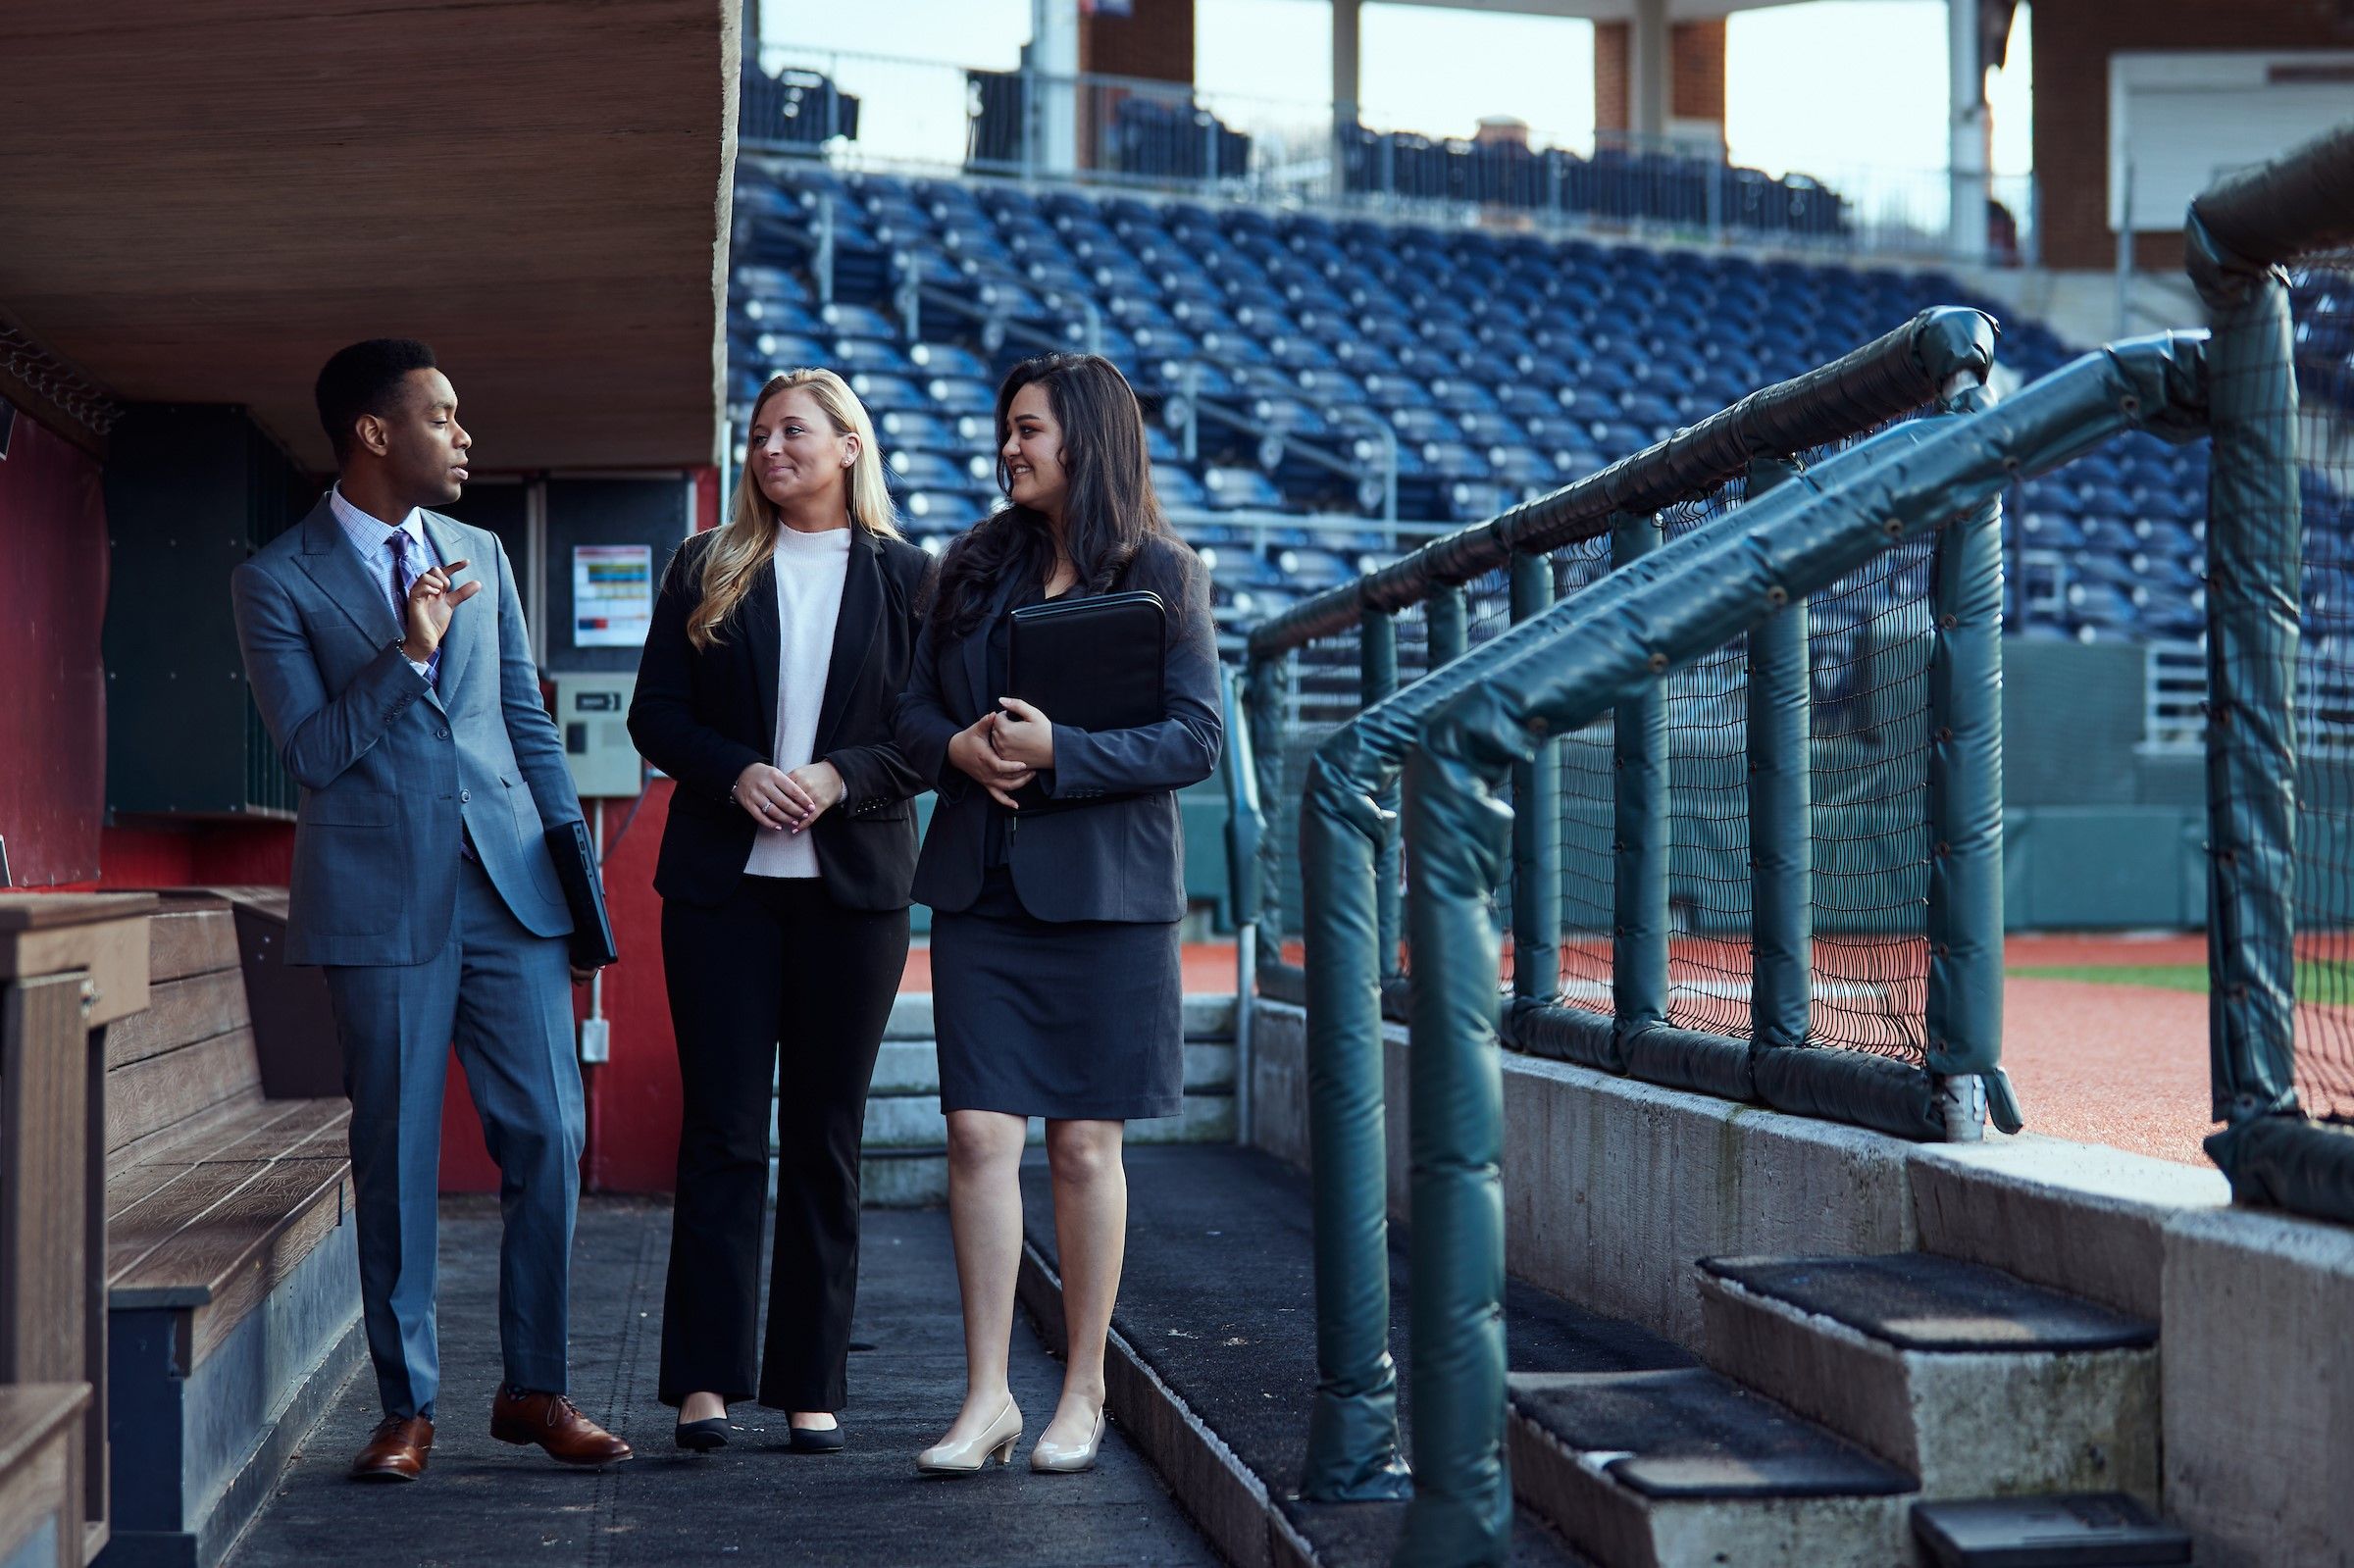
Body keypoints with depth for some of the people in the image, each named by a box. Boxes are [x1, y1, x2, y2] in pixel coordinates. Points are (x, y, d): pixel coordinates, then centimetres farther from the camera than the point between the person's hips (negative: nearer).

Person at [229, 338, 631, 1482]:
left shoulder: (479, 555, 14)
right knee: (395, 1154, 2)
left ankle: (535, 1387, 13)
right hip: (380, 900, -4)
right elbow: (312, 753, -7)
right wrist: (407, 653, -18)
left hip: (509, 884, 4)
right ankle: (406, 1406, 14)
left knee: (549, 1132, -1)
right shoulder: (277, 581, -1)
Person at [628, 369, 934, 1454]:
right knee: (722, 1130, -3)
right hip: (721, 878, 0)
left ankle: (812, 1384, 10)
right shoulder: (705, 571, 10)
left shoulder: (904, 577, 6)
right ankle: (705, 1377, -1)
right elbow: (655, 713, 6)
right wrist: (737, 772, -12)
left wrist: (838, 777, -14)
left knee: (825, 1139, 4)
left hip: (853, 881, 0)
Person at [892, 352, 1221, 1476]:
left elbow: (1196, 738, -7)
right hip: (979, 885, 3)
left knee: (1083, 1143, 3)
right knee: (979, 1132, -4)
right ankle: (988, 1398, 1)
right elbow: (912, 708, 14)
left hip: (1103, 888, -3)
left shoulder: (1163, 573, -1)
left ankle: (1083, 1394, 15)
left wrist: (1057, 751, -18)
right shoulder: (978, 564, 12)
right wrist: (958, 748, -8)